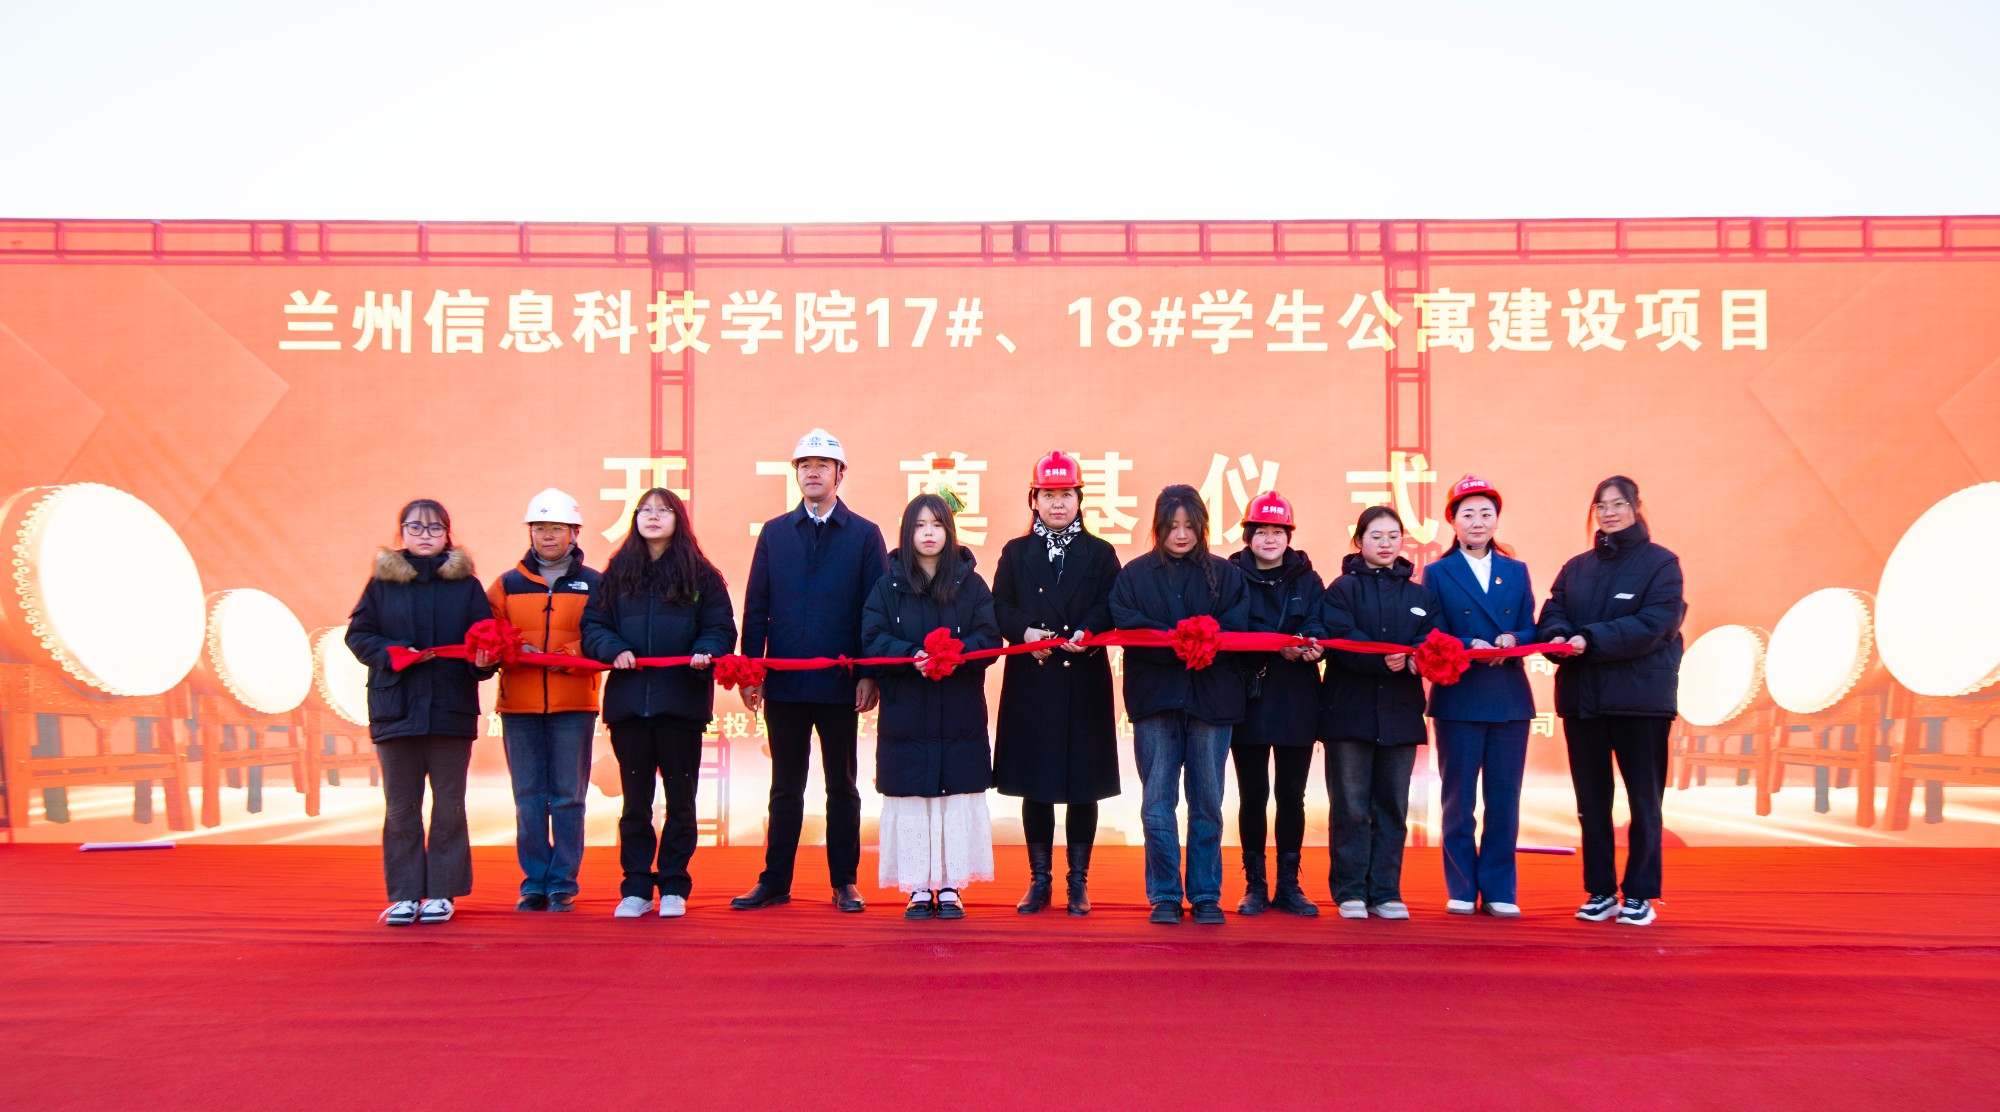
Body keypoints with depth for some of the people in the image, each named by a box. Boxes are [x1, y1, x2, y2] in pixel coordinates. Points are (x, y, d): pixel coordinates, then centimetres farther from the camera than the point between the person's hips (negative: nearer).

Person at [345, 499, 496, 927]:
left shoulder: (466, 584, 7)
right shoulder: (382, 582, 7)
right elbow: (358, 635, 6)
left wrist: (484, 658, -14)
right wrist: (390, 653, -11)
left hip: (451, 709, 0)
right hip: (395, 709, 1)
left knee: (449, 806, 3)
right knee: (400, 807, 5)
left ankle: (441, 892, 12)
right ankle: (403, 895, 13)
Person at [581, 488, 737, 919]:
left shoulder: (701, 574, 4)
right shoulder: (617, 572, 9)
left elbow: (721, 629, 2)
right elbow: (592, 624, 7)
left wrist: (706, 653, -17)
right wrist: (612, 650, -11)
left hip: (681, 702, -2)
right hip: (628, 702, 2)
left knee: (680, 801, 5)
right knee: (635, 802, 8)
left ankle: (674, 888, 15)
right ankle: (636, 889, 16)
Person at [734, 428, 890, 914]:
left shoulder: (864, 535, 3)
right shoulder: (774, 533, 9)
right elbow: (755, 607, 7)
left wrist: (869, 674, -8)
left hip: (841, 685, -2)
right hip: (784, 684, 2)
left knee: (842, 787, 8)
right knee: (785, 788, 9)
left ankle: (844, 883, 17)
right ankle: (775, 882, 17)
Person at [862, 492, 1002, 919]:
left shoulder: (970, 584, 7)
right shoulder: (888, 586, 6)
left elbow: (989, 637, -1)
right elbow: (873, 639, -2)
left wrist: (957, 655, -20)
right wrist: (911, 656, -19)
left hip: (960, 716, 0)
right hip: (906, 713, 0)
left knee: (958, 799, 1)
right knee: (911, 800, 0)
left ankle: (950, 888, 10)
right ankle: (919, 889, 8)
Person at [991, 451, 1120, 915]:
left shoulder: (1100, 553, 10)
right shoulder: (1016, 553, 13)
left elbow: (1110, 608, 1)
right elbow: (1000, 607, 5)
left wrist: (1088, 633, -18)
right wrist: (1024, 632, -14)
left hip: (1084, 684, -1)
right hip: (1031, 683, 1)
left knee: (1084, 784, 2)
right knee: (1034, 785, 4)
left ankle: (1078, 881, 11)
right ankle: (1040, 879, 14)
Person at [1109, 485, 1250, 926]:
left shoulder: (1226, 574, 12)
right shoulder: (1134, 574, 9)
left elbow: (1237, 627, -1)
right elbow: (1127, 625, -5)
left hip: (1212, 698, 1)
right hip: (1155, 696, 0)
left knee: (1207, 803, 4)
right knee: (1157, 803, -1)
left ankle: (1206, 895, 13)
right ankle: (1165, 896, 9)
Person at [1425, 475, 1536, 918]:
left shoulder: (1516, 572, 14)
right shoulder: (1437, 573, 5)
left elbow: (1530, 631, 9)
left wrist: (1512, 641, -13)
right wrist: (1471, 647, -19)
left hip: (1510, 699, 3)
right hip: (1458, 699, -2)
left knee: (1504, 801, 4)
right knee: (1459, 800, 3)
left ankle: (1499, 891, 12)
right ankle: (1461, 889, 12)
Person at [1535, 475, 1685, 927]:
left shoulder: (1660, 563, -1)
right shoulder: (1576, 568, 14)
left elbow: (1654, 624, -13)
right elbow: (1552, 614, 5)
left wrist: (1591, 640, -21)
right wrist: (1558, 637, -19)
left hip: (1641, 697, -4)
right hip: (1582, 698, 4)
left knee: (1644, 800, 3)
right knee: (1591, 801, 8)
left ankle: (1640, 895, 11)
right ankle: (1600, 892, 16)